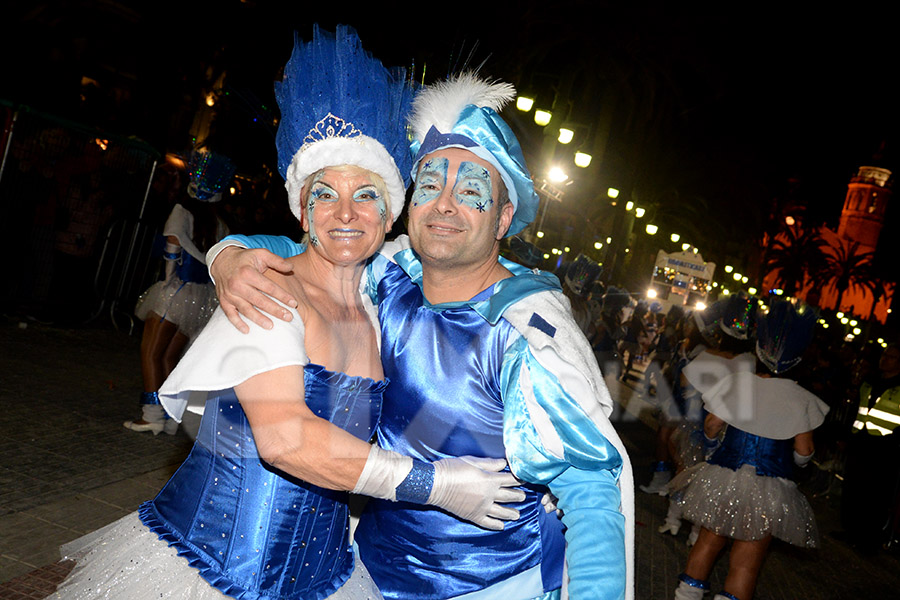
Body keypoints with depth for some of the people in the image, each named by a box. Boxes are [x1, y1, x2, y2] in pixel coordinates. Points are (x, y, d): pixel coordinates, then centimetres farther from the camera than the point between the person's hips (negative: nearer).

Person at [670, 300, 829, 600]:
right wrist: (798, 461, 19)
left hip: (720, 480, 2)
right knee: (746, 564, 5)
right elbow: (803, 451, -3)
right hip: (768, 490, -2)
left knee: (707, 543, 19)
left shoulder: (735, 381, -4)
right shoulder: (801, 399, -7)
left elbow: (711, 425, 0)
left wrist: (713, 446, 21)